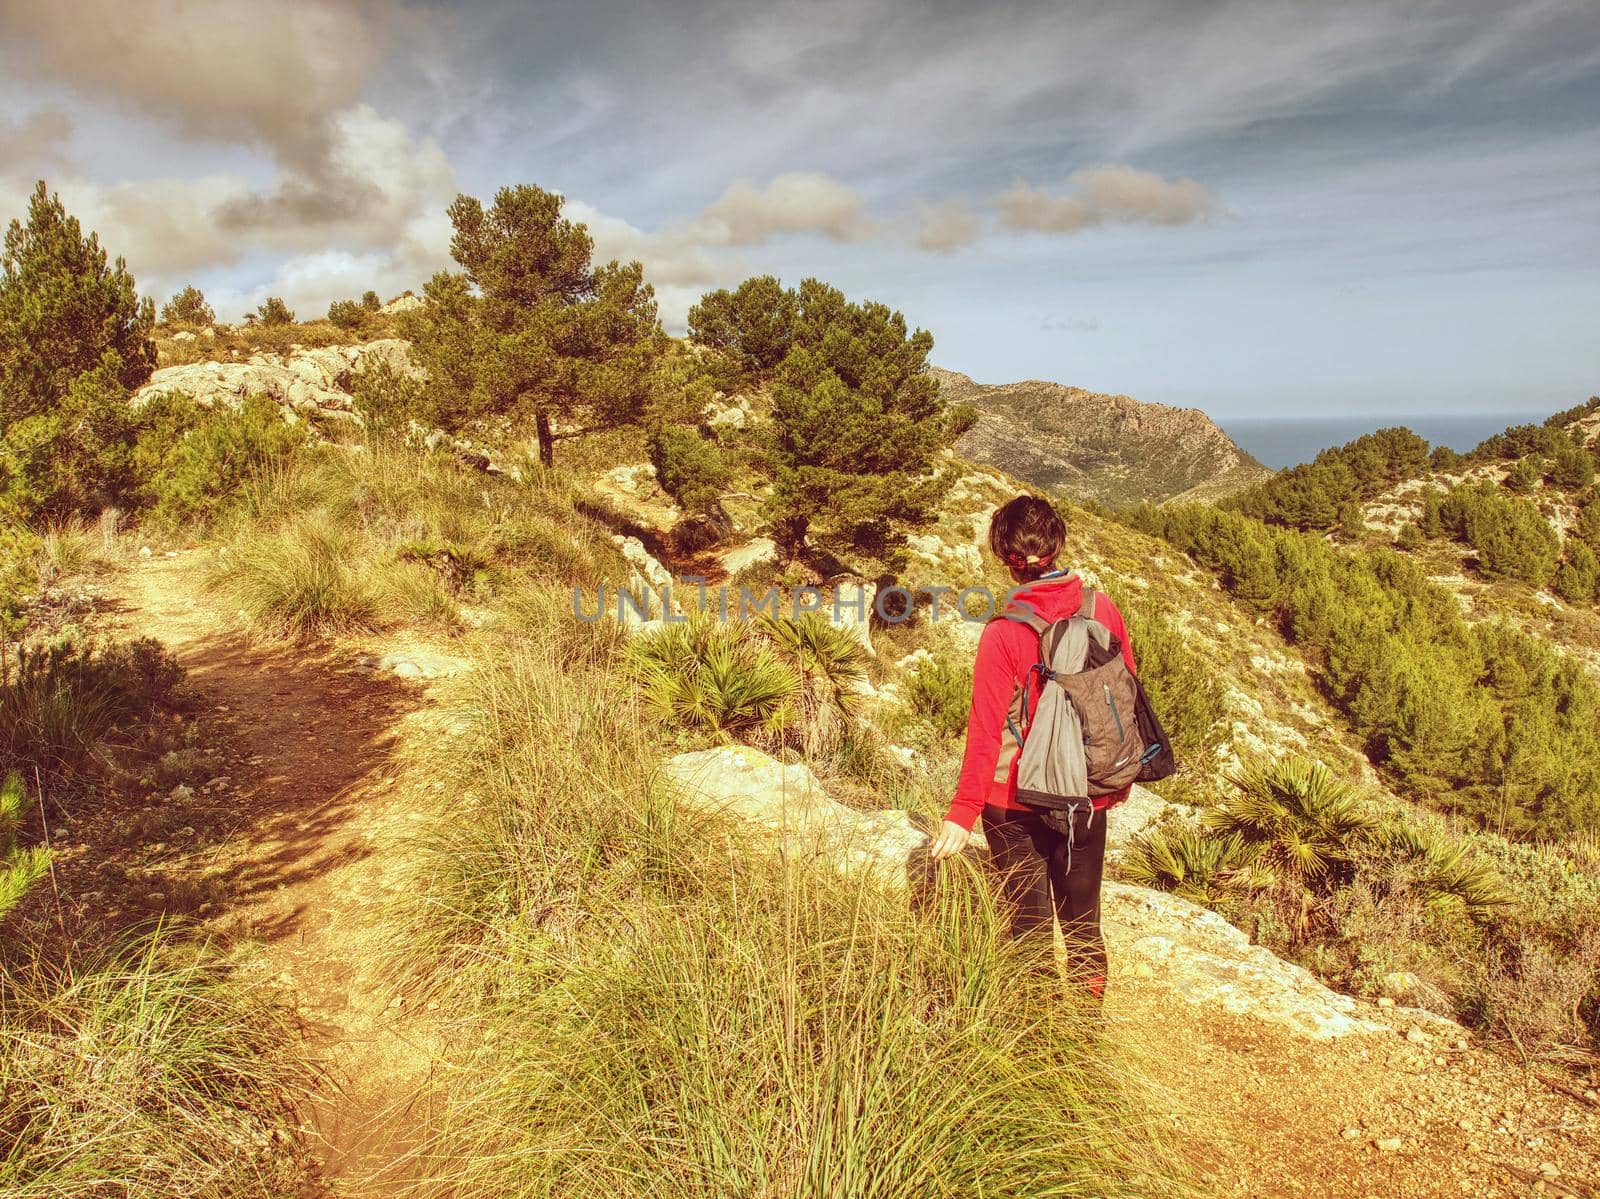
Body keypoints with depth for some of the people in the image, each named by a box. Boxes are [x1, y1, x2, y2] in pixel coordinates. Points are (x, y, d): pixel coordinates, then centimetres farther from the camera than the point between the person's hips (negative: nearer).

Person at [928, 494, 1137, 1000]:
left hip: (1017, 800, -3)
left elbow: (986, 730, -19)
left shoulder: (1002, 635, -18)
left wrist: (963, 812, -14)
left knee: (1031, 923, 12)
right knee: (1083, 920, 19)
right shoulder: (1103, 610, -7)